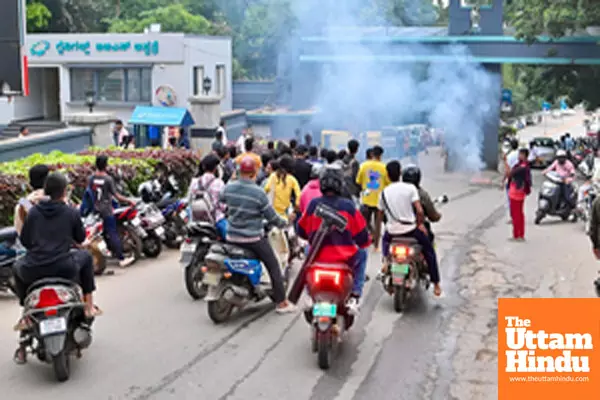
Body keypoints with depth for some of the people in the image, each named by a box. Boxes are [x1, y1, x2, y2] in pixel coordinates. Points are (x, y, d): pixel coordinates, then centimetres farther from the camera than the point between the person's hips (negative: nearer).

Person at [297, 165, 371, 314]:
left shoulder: (313, 204, -5)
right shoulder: (348, 206, -9)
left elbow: (302, 231, 8)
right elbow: (362, 234, -3)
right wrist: (366, 241, 22)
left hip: (318, 259, 2)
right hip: (345, 259, -2)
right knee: (361, 254, 31)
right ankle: (355, 296, 17)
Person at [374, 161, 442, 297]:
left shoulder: (384, 193, 2)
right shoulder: (410, 188, -7)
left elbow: (379, 218, 7)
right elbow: (419, 211, -15)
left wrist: (376, 238, 17)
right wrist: (420, 224, 6)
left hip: (392, 231, 3)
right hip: (411, 229, -2)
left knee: (385, 239, 38)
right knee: (429, 250, 18)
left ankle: (386, 260, 18)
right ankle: (436, 284, 17)